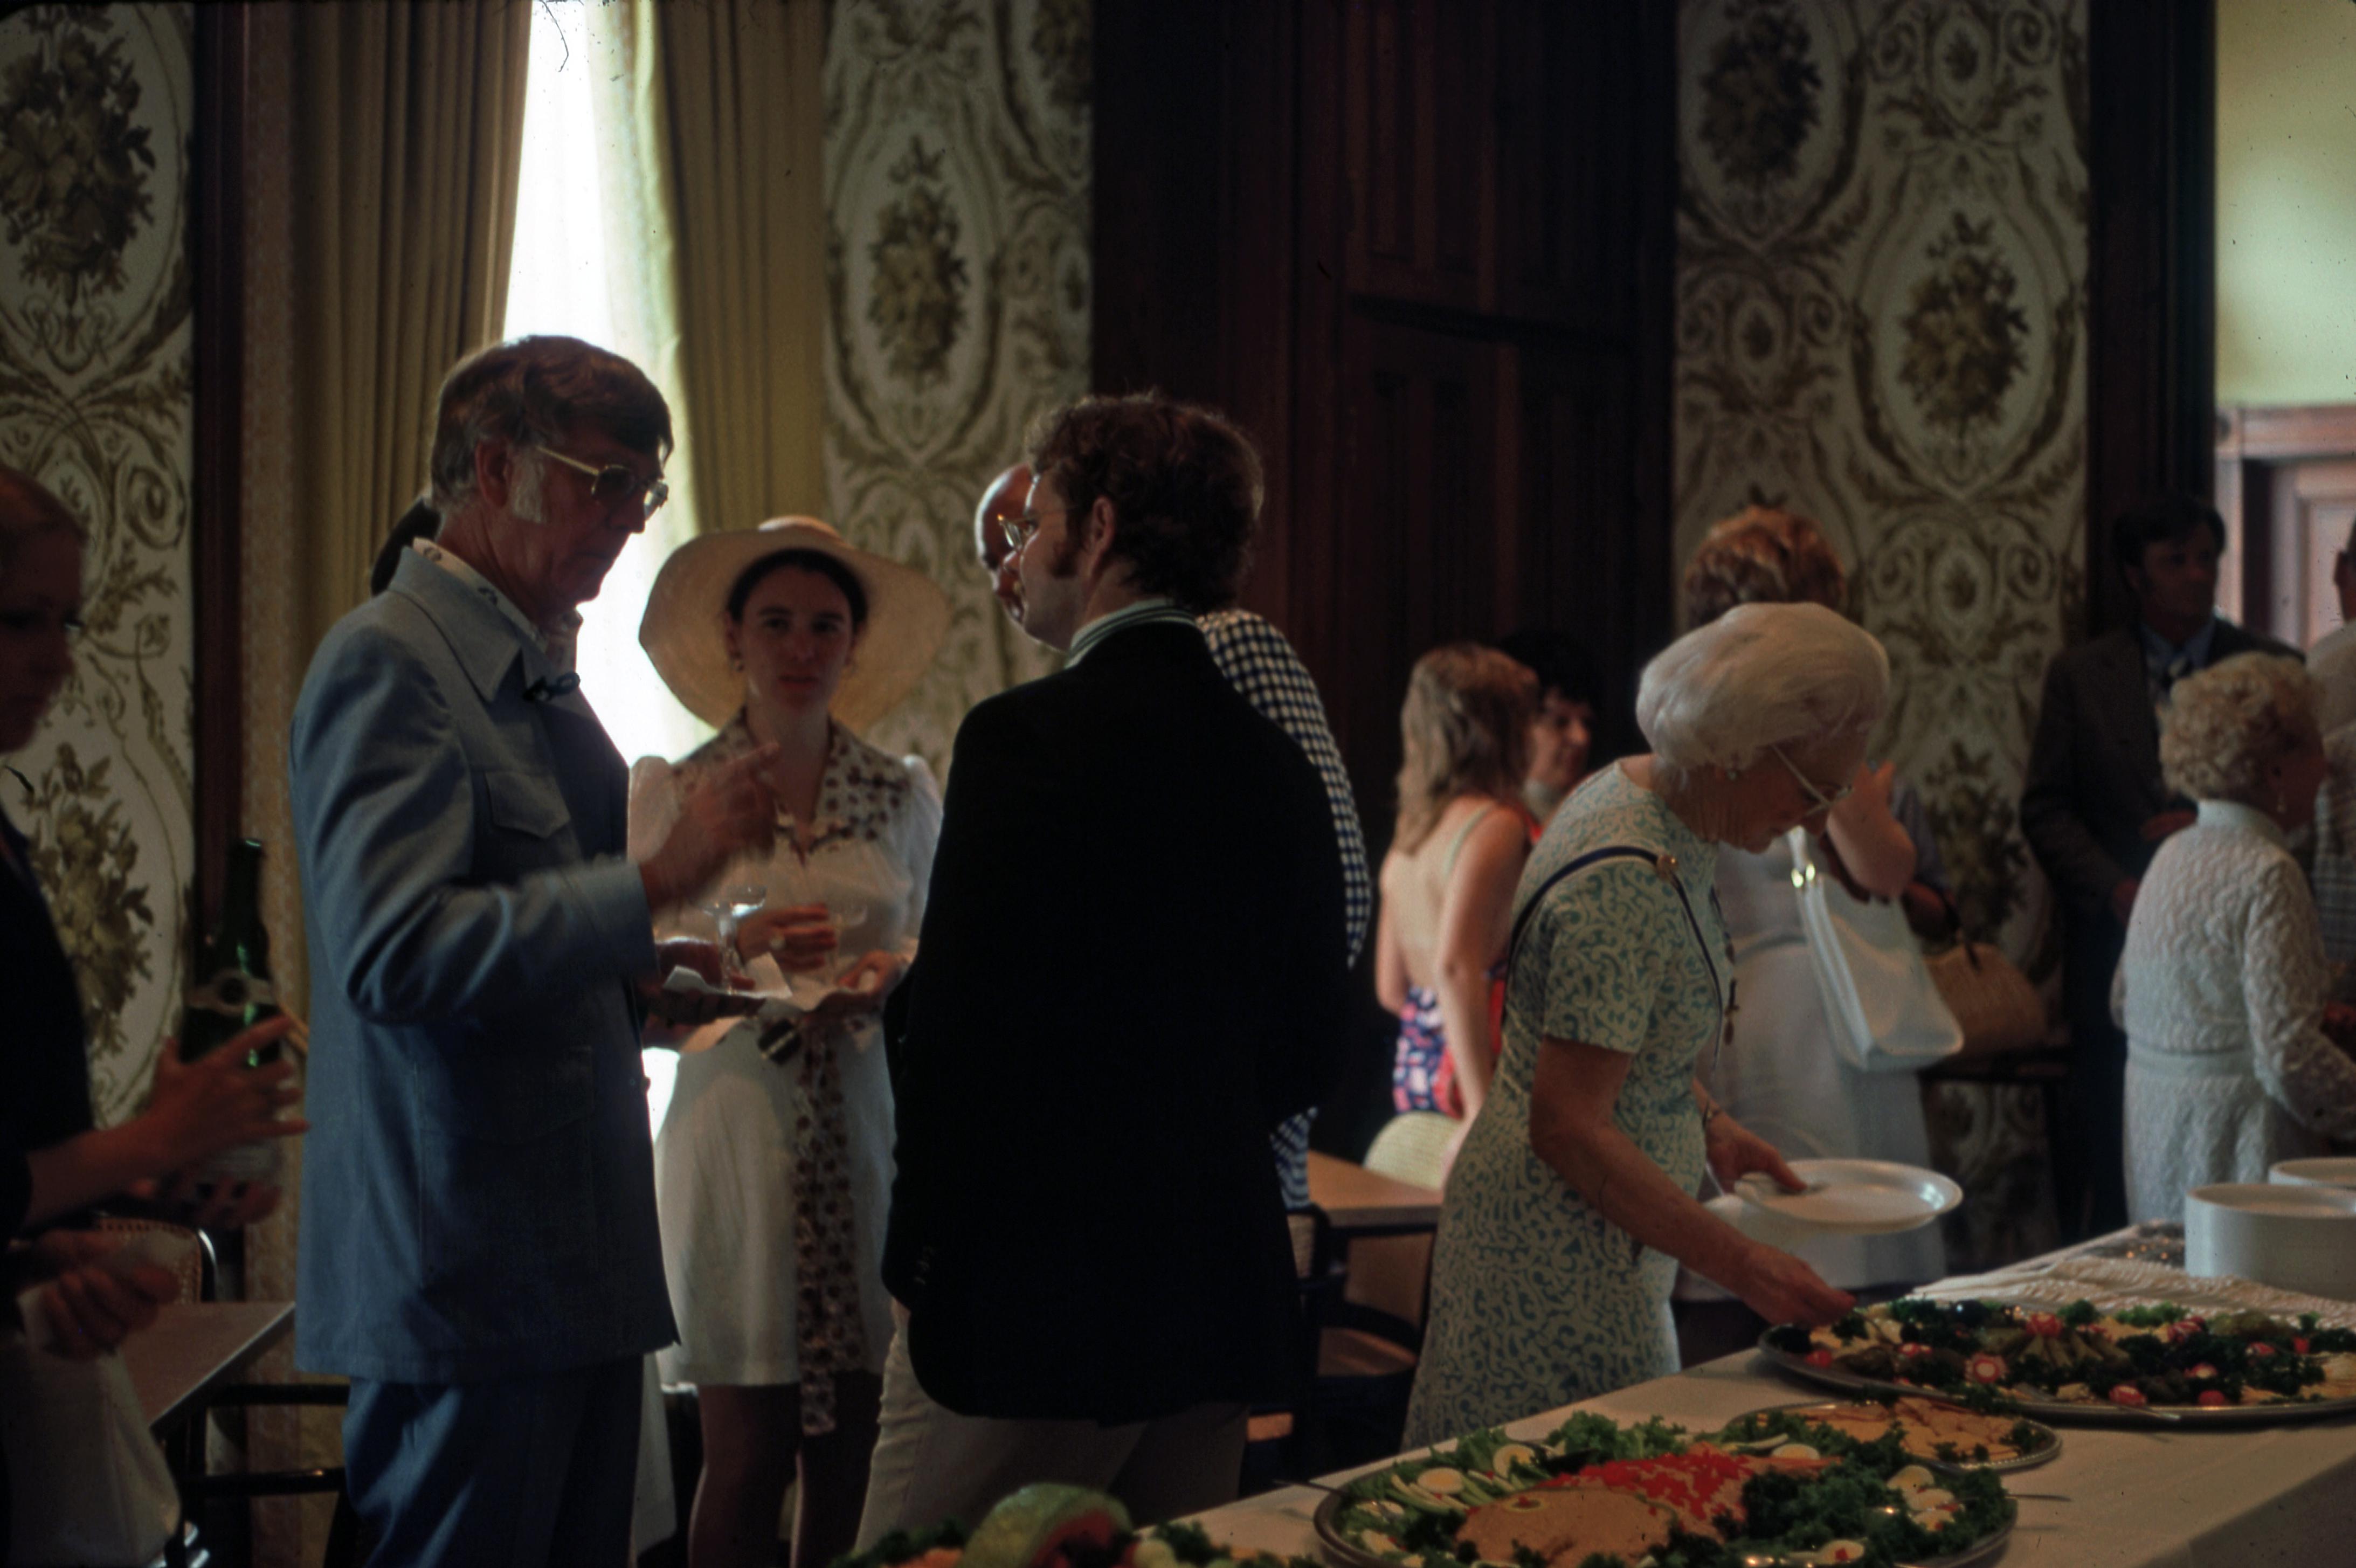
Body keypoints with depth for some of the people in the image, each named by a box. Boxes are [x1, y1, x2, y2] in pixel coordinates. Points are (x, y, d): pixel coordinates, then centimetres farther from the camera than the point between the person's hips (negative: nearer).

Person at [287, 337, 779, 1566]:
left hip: (577, 1269, 9)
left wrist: (638, 977, 5)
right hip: (465, 1280, -9)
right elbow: (395, 953, -24)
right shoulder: (388, 660, -12)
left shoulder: (537, 671, 18)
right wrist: (654, 882, -24)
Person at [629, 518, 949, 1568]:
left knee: (854, 1454, 2)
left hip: (870, 1142, 2)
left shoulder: (906, 795, 10)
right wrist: (740, 949, -17)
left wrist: (894, 976, -6)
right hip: (737, 1135, -2)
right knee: (748, 1453, -2)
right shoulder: (671, 792, 2)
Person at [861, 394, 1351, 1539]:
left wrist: (921, 1253, -5)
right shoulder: (1280, 765, 8)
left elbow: (959, 1028, -16)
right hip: (1221, 1294, 7)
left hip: (1028, 1309, -7)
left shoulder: (1032, 737, -13)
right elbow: (1309, 1047, 13)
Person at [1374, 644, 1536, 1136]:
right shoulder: (1495, 827, -9)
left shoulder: (1407, 831, 16)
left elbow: (1391, 989, 20)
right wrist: (1484, 1109, -25)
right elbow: (1456, 966, -22)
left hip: (1412, 1070, 8)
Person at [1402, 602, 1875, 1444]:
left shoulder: (1644, 796, 6)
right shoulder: (1625, 885, -25)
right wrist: (1744, 1265, -25)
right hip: (1564, 1269, -10)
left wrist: (1711, 1126, 9)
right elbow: (1568, 1128, -26)